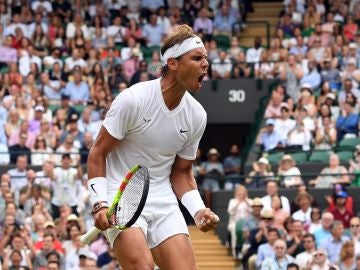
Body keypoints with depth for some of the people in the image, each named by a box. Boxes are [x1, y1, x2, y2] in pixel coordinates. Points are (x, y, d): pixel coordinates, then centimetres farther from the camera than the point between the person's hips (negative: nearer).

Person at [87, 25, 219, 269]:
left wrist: (198, 210, -4)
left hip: (163, 201, 6)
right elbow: (98, 153, -8)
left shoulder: (197, 115, 2)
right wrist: (100, 204, -19)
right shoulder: (133, 99, -14)